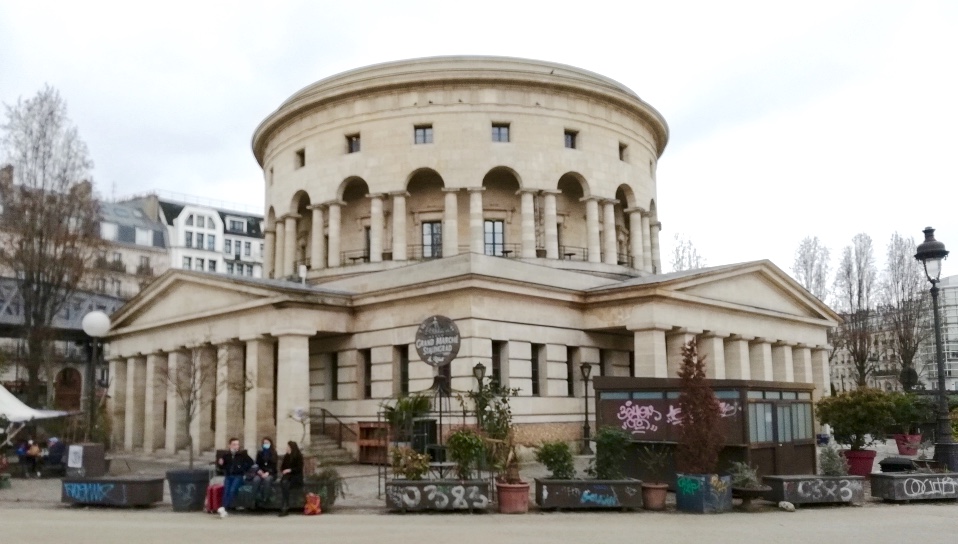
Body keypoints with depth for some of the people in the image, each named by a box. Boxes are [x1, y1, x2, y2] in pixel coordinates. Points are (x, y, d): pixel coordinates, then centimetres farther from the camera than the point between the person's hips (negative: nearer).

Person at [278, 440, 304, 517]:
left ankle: (285, 508, -39)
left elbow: (299, 468, -8)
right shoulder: (286, 456, 15)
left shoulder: (299, 456, -1)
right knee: (284, 482, -34)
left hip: (296, 477, -4)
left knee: (285, 483, -35)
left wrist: (290, 470, -20)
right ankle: (285, 508, -42)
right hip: (287, 476, 4)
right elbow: (282, 467, 18)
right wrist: (282, 472, -4)